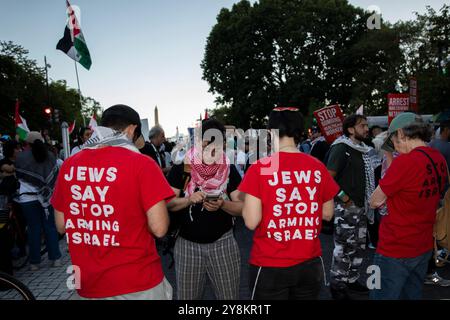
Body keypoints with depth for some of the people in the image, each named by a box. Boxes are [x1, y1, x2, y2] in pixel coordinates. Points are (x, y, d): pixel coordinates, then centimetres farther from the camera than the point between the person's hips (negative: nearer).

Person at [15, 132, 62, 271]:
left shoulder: (21, 157, -5)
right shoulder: (50, 156, 3)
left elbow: (18, 176, 6)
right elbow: (55, 177, 6)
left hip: (28, 198, -2)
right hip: (48, 196, 2)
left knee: (34, 229, 5)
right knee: (50, 227, 8)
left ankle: (34, 262, 13)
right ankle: (55, 258, 11)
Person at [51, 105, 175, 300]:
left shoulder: (69, 165, -2)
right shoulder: (141, 163, -16)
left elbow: (61, 226, 7)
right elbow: (159, 228, -18)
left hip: (88, 284, 5)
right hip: (138, 284, -4)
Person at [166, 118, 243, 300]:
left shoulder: (230, 170, -1)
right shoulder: (180, 170, -3)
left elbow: (242, 207, -3)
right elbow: (167, 204, -5)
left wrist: (222, 205, -22)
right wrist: (188, 199, -23)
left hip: (223, 242, 0)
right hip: (187, 243, 0)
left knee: (230, 296, 9)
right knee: (186, 297, 13)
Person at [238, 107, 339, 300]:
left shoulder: (259, 168, -15)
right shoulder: (318, 168, -5)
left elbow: (251, 222, -16)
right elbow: (327, 214, 6)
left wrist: (247, 202, 2)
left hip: (269, 266, -3)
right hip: (310, 264, 4)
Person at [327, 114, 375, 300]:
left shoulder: (362, 149, 11)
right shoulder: (341, 148, -14)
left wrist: (367, 200, 12)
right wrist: (343, 197, -19)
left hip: (361, 206, 9)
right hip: (346, 207, -9)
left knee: (359, 246, 17)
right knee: (344, 248, -1)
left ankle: (352, 280, 32)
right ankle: (337, 285, 14)